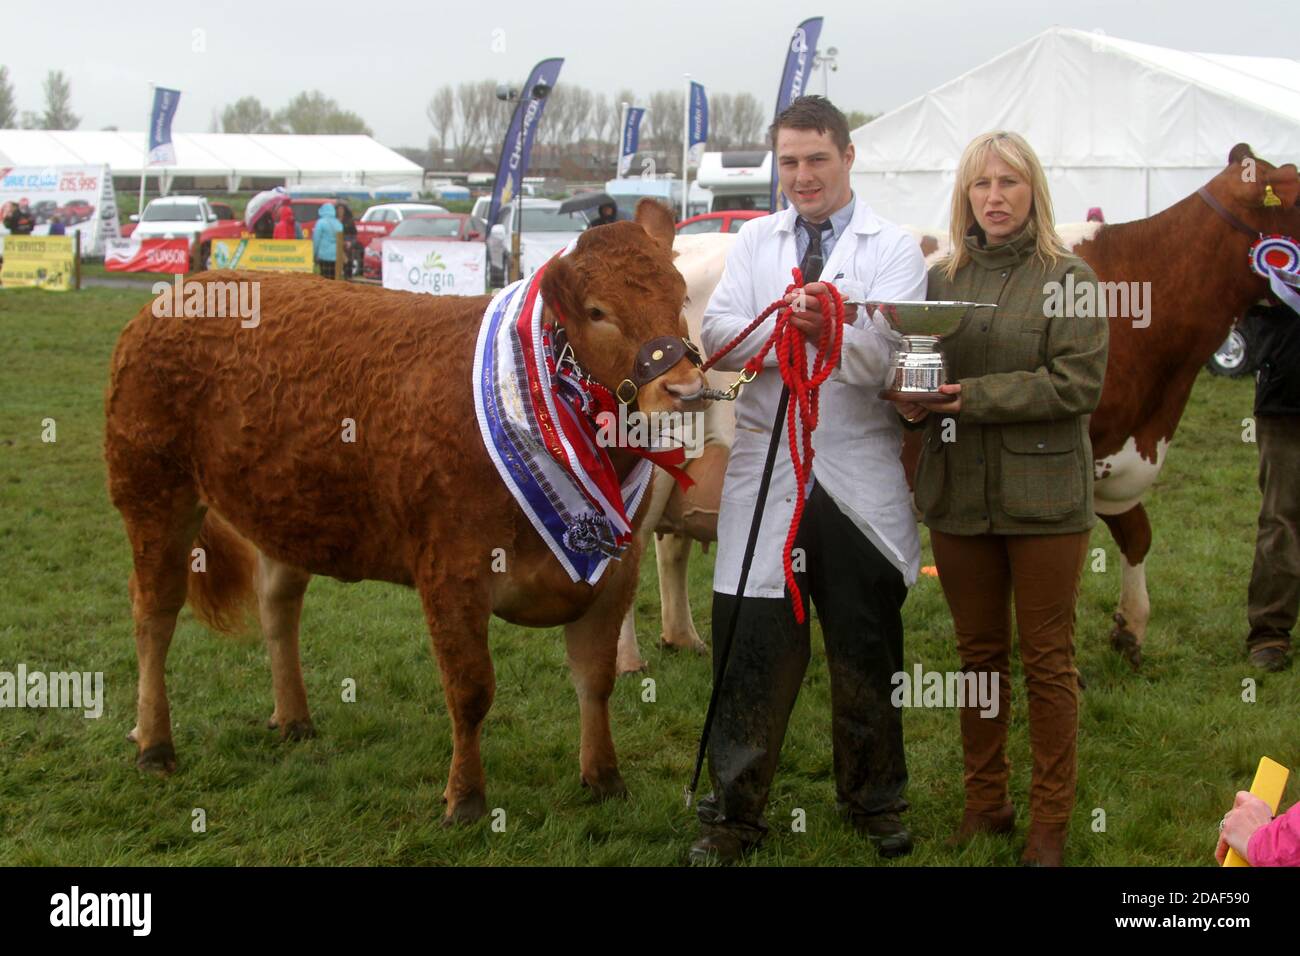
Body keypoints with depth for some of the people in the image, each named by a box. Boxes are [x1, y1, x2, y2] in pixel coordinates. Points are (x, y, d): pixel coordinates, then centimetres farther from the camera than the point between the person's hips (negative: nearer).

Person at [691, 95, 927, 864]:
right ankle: (737, 812, 13)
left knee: (867, 655, 11)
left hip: (861, 483, -1)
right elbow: (719, 337, -2)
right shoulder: (754, 242, 11)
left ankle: (875, 801, 28)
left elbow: (884, 355, -12)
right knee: (753, 652, 1)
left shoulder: (894, 249, 1)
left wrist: (835, 327, -33)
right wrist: (786, 320, -20)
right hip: (766, 474, 1)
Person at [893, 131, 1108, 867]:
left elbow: (1079, 383, -12)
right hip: (959, 495, 4)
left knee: (1048, 660, 4)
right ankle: (986, 803, 25)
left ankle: (1051, 822, 13)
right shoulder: (943, 279, 8)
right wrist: (914, 398, -9)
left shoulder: (1070, 279, -3)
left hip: (1044, 495, -4)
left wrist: (974, 396, -17)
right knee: (979, 654, 13)